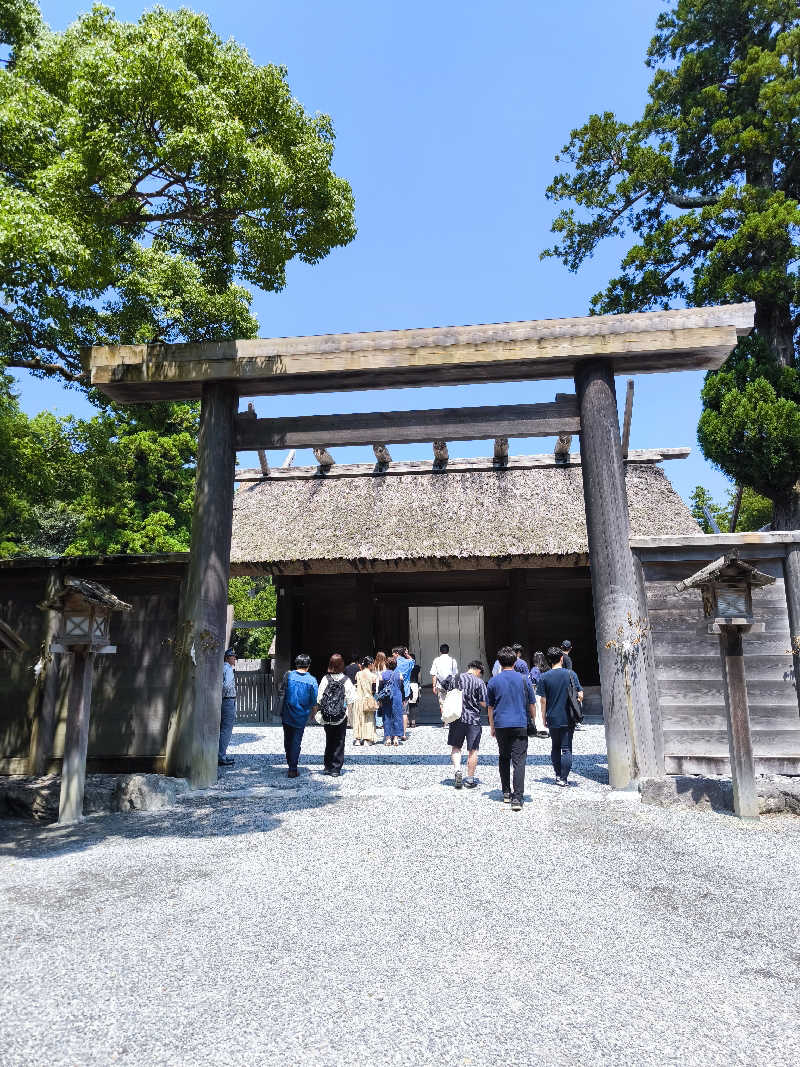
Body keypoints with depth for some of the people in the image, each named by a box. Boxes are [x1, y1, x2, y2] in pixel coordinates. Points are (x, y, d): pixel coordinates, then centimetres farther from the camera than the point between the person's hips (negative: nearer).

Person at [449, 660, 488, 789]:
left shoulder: (457, 679, 1)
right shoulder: (479, 682, -8)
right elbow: (484, 704, -7)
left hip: (457, 718, 2)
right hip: (473, 720, -2)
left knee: (456, 747, 16)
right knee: (473, 750, 9)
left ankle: (457, 769, -5)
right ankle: (470, 779, 14)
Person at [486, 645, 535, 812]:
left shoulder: (493, 681, 3)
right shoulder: (524, 680, 1)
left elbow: (490, 707, 9)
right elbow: (532, 705, 7)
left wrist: (492, 727, 20)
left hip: (501, 725, 1)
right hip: (520, 725, -1)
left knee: (503, 759, 17)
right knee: (519, 761, -2)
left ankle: (506, 793, 22)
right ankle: (517, 798, -10)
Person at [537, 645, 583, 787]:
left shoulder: (544, 677, -4)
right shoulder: (571, 674, -4)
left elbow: (543, 700, -3)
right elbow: (580, 695, -3)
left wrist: (544, 718, 7)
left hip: (552, 718, 1)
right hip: (568, 718, -1)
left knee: (555, 747, 16)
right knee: (566, 749, 3)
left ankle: (558, 775, 19)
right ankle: (563, 778, -1)